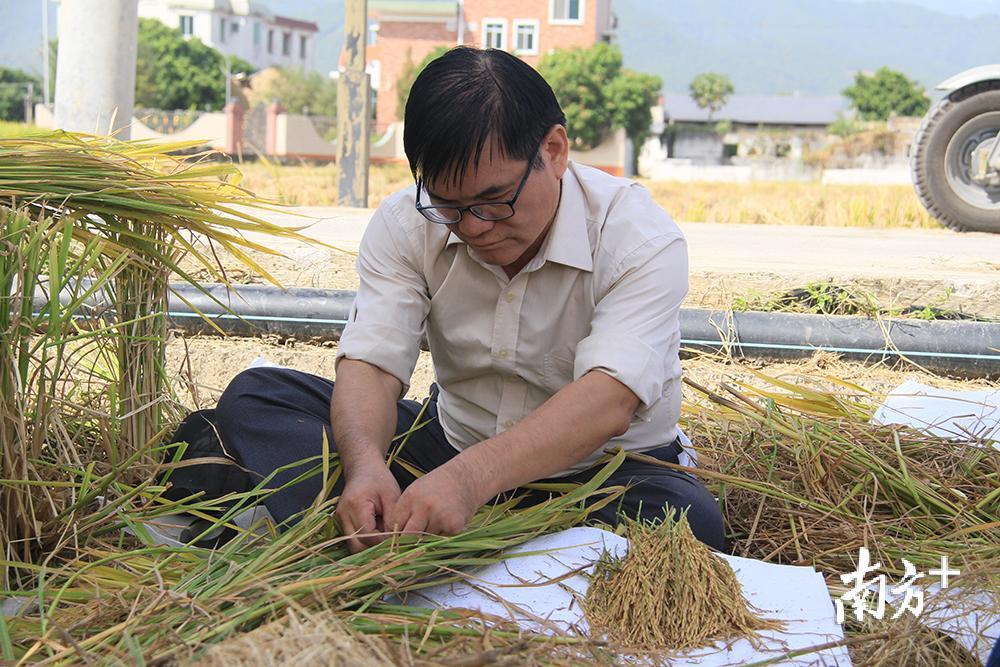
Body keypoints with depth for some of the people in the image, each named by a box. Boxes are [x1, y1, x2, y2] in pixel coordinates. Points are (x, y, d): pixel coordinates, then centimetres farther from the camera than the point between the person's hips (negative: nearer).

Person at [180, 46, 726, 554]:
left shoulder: (642, 240, -19)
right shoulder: (406, 223, -6)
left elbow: (609, 401, -33)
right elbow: (371, 364, -15)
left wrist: (471, 478, -49)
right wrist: (365, 463, -39)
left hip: (603, 473, -3)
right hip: (452, 442, 4)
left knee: (687, 518, -38)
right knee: (252, 396, -11)